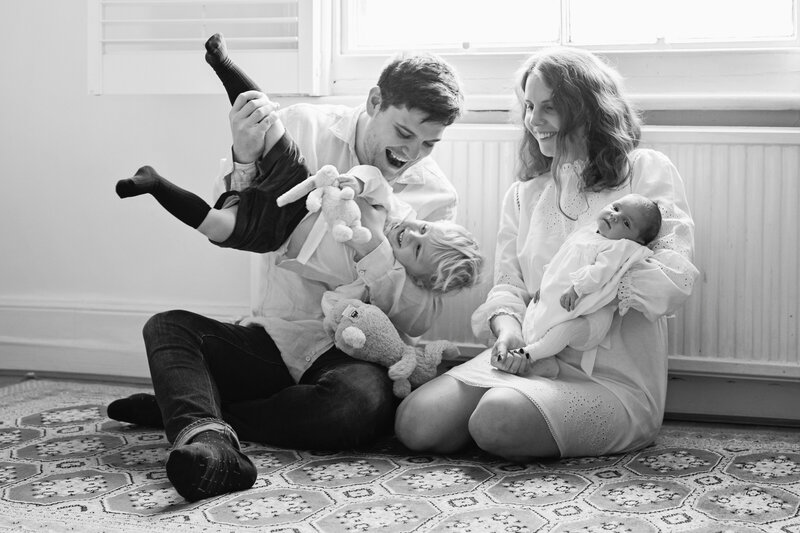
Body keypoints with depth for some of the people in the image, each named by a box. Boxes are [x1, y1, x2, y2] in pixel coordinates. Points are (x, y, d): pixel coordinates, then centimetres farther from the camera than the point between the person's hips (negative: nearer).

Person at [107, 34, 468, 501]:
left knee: (367, 401, -35)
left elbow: (419, 320, -4)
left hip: (353, 355, -1)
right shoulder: (303, 127, -2)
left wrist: (371, 245, -20)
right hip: (273, 337, 2)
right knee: (167, 327, -20)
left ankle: (182, 409, -20)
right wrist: (244, 160, -24)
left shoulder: (436, 197, -1)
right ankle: (209, 440, -45)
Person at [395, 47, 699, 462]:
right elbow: (508, 284, 10)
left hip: (613, 377, -5)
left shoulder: (646, 171, 4)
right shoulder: (523, 194, 21)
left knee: (498, 421, -32)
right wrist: (507, 324, -13)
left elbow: (675, 279, -8)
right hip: (529, 356, 5)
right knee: (414, 423, -17)